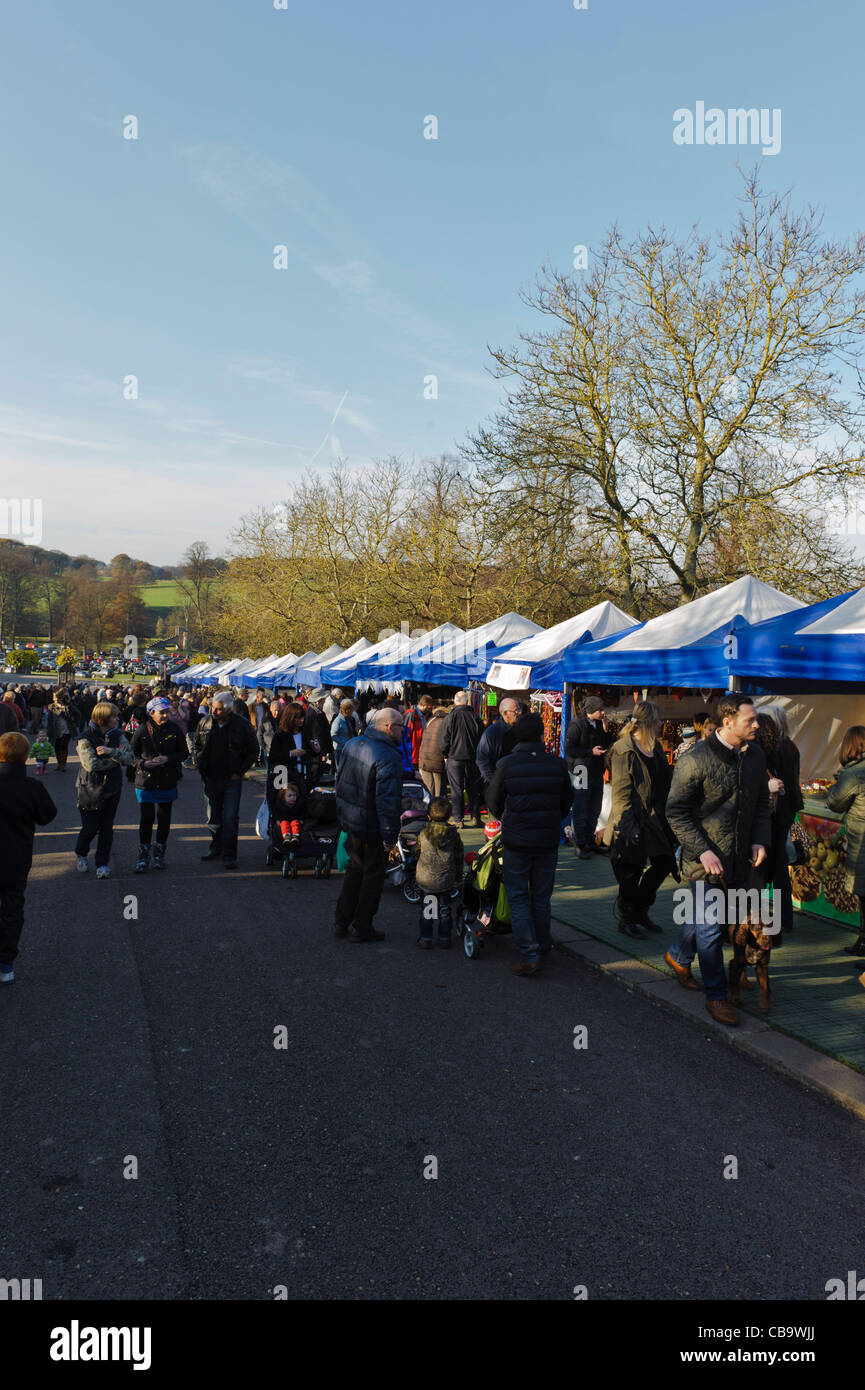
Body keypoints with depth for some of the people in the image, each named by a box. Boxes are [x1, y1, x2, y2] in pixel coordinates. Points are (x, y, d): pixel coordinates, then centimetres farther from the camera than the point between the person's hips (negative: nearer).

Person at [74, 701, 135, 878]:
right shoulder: (86, 737, -9)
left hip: (112, 788, 3)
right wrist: (117, 758, -12)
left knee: (107, 827, 4)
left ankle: (102, 864, 15)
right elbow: (91, 765, -20)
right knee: (90, 827, 2)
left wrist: (111, 751, -21)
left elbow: (130, 758, -7)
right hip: (90, 788, -3)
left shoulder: (117, 735, 4)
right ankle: (80, 854, 31)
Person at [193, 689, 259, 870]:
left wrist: (240, 772, -4)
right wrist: (200, 767, 7)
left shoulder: (242, 725, -9)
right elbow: (197, 745, 17)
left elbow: (253, 751, 0)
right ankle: (216, 848, 29)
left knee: (230, 818, -5)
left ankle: (229, 854, 4)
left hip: (232, 780, -3)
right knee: (213, 817, 11)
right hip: (211, 779, 4)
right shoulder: (205, 722, 1)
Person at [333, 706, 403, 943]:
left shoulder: (352, 745, 3)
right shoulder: (389, 758, -23)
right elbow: (388, 800, -25)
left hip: (350, 821, 8)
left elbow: (340, 781, 13)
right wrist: (390, 835, -19)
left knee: (355, 870, 22)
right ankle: (361, 928, 18)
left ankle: (341, 922, 29)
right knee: (373, 876, 8)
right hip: (373, 829, -8)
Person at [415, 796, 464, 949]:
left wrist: (416, 877, 18)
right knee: (445, 908, 13)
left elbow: (417, 856, 4)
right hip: (446, 881, 1)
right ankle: (444, 938, 18)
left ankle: (425, 938, 14)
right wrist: (459, 880, 14)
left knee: (426, 909, 11)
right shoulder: (454, 835, -5)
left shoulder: (423, 835, -6)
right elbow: (459, 859, 2)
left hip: (425, 879, -1)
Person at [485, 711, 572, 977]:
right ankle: (543, 944, 33)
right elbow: (566, 804, 7)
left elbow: (493, 802, 0)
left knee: (518, 898, 6)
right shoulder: (557, 764, -4)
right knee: (542, 896, 18)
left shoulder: (506, 765, -12)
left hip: (515, 842, -3)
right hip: (548, 842, 3)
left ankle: (529, 956, 2)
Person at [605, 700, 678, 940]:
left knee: (663, 863, 11)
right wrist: (628, 826, -23)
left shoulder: (655, 747, 10)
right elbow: (620, 792, -17)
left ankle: (640, 911, 28)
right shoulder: (623, 750, -14)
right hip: (634, 821, -8)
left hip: (655, 818, 8)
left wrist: (667, 817, 14)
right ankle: (627, 918, 21)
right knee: (632, 872, 3)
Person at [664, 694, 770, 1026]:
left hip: (739, 858, 6)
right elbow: (676, 811, -12)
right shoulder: (696, 759, -15)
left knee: (710, 918, 18)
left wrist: (760, 839, 2)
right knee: (711, 925, -1)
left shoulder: (755, 755, 5)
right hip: (706, 858, -6)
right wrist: (702, 850, -19)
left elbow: (761, 802, 17)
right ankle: (716, 996, 13)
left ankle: (678, 956, 44)